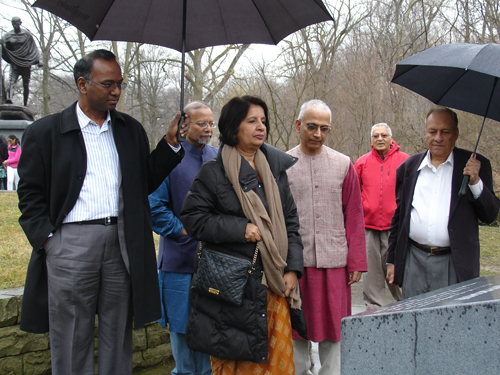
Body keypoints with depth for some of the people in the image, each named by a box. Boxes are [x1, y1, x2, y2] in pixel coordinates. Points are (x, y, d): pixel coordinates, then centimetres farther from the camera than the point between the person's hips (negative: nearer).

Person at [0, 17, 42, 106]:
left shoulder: (27, 34, 4)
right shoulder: (8, 35, 6)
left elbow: (33, 48, 7)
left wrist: (38, 61, 2)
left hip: (26, 62, 0)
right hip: (14, 62, 0)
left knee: (26, 84, 2)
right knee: (12, 80, -19)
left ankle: (25, 104, 8)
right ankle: (9, 98, -35)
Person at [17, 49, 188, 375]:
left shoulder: (131, 129, 13)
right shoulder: (45, 131, 4)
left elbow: (146, 182, 11)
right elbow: (31, 193, 2)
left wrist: (170, 143, 2)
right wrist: (46, 238, -8)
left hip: (122, 240, 3)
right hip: (71, 242, -3)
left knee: (118, 337, 12)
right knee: (71, 341, 6)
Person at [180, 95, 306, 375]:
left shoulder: (276, 169, 12)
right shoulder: (213, 172, -2)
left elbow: (291, 221, 12)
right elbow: (192, 218, -6)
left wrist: (292, 268, 2)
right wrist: (241, 229, -15)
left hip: (275, 284, 4)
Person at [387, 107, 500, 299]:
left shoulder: (476, 165, 2)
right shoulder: (408, 167, 8)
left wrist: (475, 182, -15)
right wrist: (392, 260, 12)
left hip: (454, 264, -2)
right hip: (413, 262, 2)